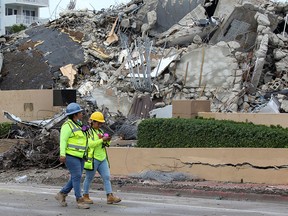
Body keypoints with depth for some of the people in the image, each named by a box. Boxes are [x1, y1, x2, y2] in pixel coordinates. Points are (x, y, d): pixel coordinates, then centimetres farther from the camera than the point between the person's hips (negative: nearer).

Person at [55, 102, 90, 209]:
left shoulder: (78, 125, 16)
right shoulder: (68, 125, -11)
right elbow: (63, 140, -16)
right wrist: (62, 154, -23)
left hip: (79, 156, 9)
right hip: (70, 155, -9)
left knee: (76, 178, 7)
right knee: (77, 177, -12)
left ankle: (61, 195, 19)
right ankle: (79, 201, -9)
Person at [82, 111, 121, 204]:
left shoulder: (100, 131, 17)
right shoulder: (88, 131, -7)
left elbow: (106, 144, 19)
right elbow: (91, 144, -21)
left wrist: (107, 140, -3)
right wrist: (102, 140, -22)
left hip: (102, 158, 7)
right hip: (92, 159, -7)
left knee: (106, 177, -2)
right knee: (89, 178, 4)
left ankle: (110, 197, -6)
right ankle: (85, 196, 16)